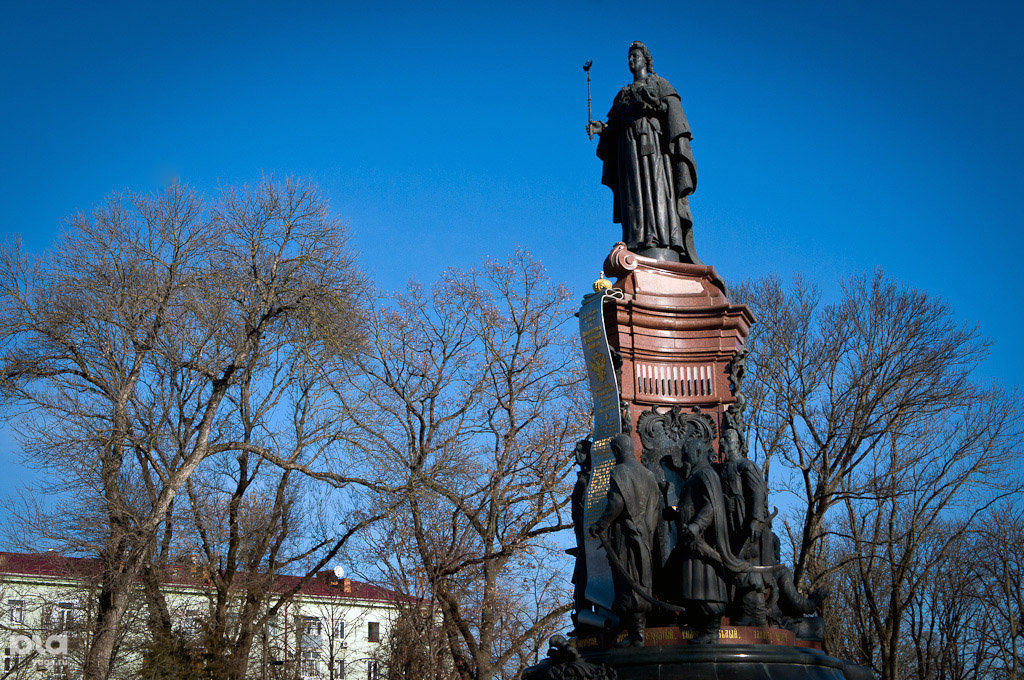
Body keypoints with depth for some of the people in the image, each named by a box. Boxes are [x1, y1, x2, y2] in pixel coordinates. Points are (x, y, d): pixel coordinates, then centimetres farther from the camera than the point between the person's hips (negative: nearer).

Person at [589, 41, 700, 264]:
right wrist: (600, 128, 0)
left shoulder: (659, 84, 16)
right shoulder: (622, 94, 28)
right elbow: (614, 125, 19)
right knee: (634, 194, -10)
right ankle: (638, 246, -20)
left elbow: (673, 108, 0)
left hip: (654, 142, -4)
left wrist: (656, 104, -20)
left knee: (657, 187, -19)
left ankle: (663, 246, -30)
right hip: (629, 144, 5)